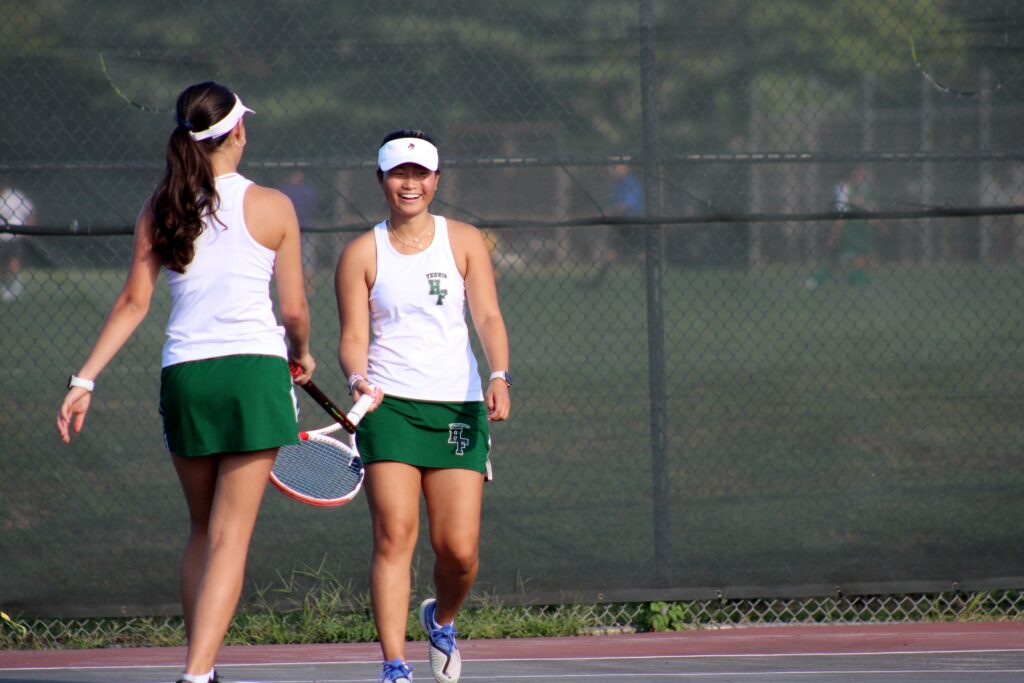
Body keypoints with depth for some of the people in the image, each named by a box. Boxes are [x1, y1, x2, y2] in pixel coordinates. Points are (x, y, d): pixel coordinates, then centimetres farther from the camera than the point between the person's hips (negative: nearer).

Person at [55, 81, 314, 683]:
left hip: (183, 378, 3)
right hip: (254, 369, -3)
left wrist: (85, 379, 4)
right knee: (231, 538, -6)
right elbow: (294, 309, 3)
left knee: (203, 532, 19)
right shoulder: (271, 207, -1)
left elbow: (133, 303, 1)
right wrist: (301, 354, 24)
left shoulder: (159, 210, 5)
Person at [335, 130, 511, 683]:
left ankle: (442, 619, 29)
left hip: (458, 406, 1)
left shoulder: (464, 242, 8)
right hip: (389, 405, -1)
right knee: (394, 534, -15)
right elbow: (353, 337, 3)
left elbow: (488, 317, 0)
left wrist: (498, 376, -18)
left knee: (459, 549, -4)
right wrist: (358, 380, -18)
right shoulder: (362, 254, 6)